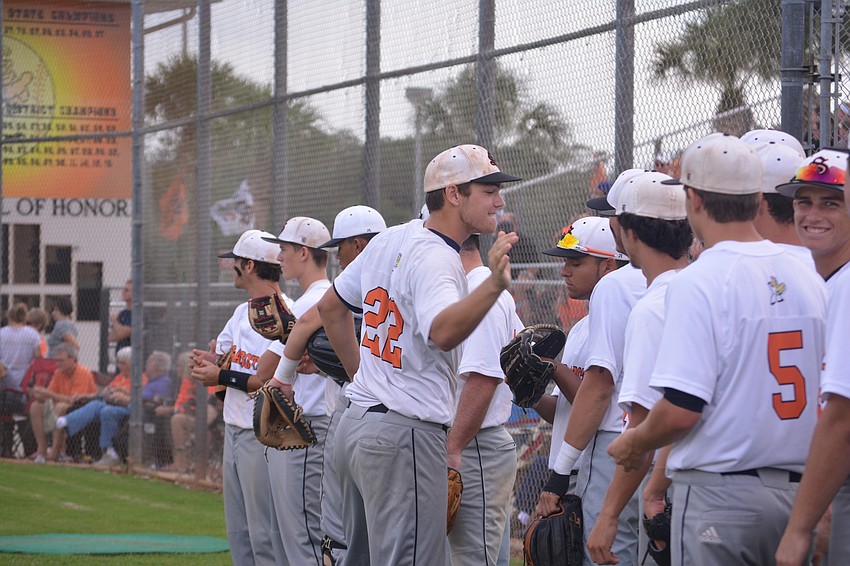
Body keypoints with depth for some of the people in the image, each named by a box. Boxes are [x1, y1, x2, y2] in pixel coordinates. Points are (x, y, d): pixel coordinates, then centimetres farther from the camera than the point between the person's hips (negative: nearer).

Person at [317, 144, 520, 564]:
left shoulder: (388, 241, 11)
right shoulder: (436, 259, -16)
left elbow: (330, 308, 22)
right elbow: (442, 333, -36)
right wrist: (495, 285, -47)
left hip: (355, 423, 10)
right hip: (405, 435, -10)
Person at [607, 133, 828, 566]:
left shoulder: (699, 282, -13)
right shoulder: (808, 279, 8)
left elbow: (682, 409, -18)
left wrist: (634, 444, 1)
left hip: (719, 494, -7)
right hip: (798, 491, 7)